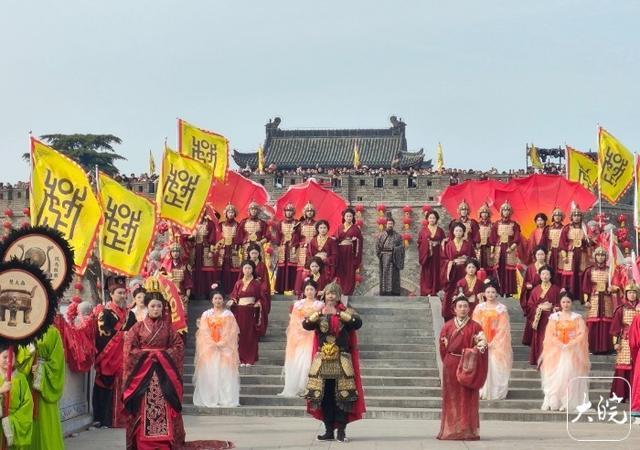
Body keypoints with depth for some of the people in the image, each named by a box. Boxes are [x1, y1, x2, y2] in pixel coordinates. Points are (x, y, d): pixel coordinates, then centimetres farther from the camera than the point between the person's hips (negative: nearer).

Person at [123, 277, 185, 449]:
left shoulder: (168, 327, 8)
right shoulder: (138, 327, 4)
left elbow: (178, 347, 2)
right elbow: (129, 350, -2)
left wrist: (162, 355, -9)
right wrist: (148, 354, -9)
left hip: (164, 373, 1)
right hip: (143, 372, -1)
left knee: (164, 407, -4)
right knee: (143, 409, -4)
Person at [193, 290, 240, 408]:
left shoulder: (228, 314, 7)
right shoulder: (206, 314, 9)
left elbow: (231, 332, 0)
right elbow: (204, 331, 1)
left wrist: (221, 344, -12)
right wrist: (213, 344, -12)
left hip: (225, 347, -1)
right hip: (209, 347, 1)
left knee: (225, 373, -5)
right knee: (209, 373, -5)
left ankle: (227, 399, -5)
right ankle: (209, 399, -4)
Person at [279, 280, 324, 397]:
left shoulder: (319, 305, 7)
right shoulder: (298, 304, 16)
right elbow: (293, 321, 12)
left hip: (311, 337, -3)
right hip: (297, 336, 3)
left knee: (306, 361, -12)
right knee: (294, 361, -4)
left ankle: (305, 389, -10)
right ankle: (292, 389, -1)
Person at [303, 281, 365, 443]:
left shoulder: (347, 312, 5)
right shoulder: (319, 313, 10)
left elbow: (358, 323, -15)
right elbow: (306, 325, -7)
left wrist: (340, 314, -25)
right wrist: (318, 314, -24)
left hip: (342, 361, -2)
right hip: (322, 360, 2)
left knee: (343, 396, -6)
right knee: (324, 396, 2)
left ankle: (341, 431, 0)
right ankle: (329, 430, 9)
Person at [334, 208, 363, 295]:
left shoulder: (356, 228, 6)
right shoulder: (339, 228, 12)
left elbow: (360, 242, 2)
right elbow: (336, 240, 7)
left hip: (351, 254, -2)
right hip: (341, 253, 2)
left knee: (350, 274, -4)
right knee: (341, 273, -2)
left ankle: (348, 293, -1)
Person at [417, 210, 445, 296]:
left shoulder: (440, 231, 9)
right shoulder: (423, 230, 4)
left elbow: (443, 243, 12)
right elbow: (419, 243, 1)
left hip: (436, 256, 1)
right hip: (426, 255, -1)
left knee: (435, 273, 1)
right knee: (426, 274, -2)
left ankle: (434, 291, 6)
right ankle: (426, 292, 0)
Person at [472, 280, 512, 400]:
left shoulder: (502, 308, 0)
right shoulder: (479, 307, 5)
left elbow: (503, 328, -4)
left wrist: (492, 343, -12)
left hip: (498, 344, -2)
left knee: (496, 367, -3)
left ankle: (497, 392, 4)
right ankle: (482, 392, 6)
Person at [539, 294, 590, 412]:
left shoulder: (577, 318, 5)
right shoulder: (554, 317, 7)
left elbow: (581, 334, -5)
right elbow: (550, 335, 0)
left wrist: (569, 345, -16)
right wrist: (561, 345, -15)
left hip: (573, 351, -1)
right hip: (556, 351, 1)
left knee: (569, 376, -8)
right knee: (555, 376, -6)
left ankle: (568, 403, -7)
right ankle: (553, 403, -5)